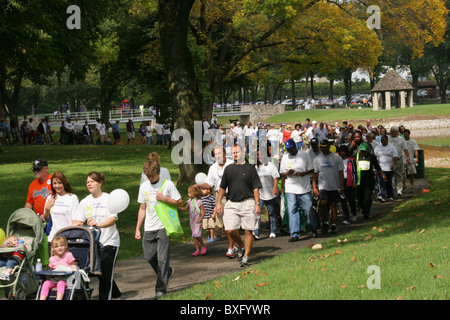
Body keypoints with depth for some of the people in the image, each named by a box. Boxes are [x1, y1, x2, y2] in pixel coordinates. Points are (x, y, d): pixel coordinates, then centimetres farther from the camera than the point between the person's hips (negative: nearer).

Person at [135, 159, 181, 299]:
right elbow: (142, 209, 16)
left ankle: (161, 288, -2)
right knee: (149, 256, 3)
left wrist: (164, 199, -14)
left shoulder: (168, 184, -2)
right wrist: (137, 229, 13)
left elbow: (179, 202, 1)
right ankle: (167, 272, 30)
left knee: (162, 258, -6)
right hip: (149, 228, 5)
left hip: (163, 226, -5)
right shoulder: (144, 186, 10)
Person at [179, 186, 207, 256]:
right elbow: (185, 209, 17)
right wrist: (178, 207, 5)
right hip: (192, 221, 6)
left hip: (198, 221, -6)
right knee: (194, 237, 7)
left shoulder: (199, 202, -11)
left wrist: (201, 219, -20)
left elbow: (203, 211, -9)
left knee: (197, 235, -18)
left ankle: (203, 245, 5)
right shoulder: (189, 201, 6)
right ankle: (197, 250, 13)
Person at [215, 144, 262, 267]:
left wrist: (257, 203, -7)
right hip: (232, 204, 3)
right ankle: (241, 247, 22)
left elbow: (256, 188, 0)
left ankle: (245, 257, 5)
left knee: (248, 231, -3)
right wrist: (218, 203, 10)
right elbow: (223, 187, 17)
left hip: (247, 203, -3)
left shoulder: (250, 168, 2)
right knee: (230, 230, -5)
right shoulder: (228, 169, 13)